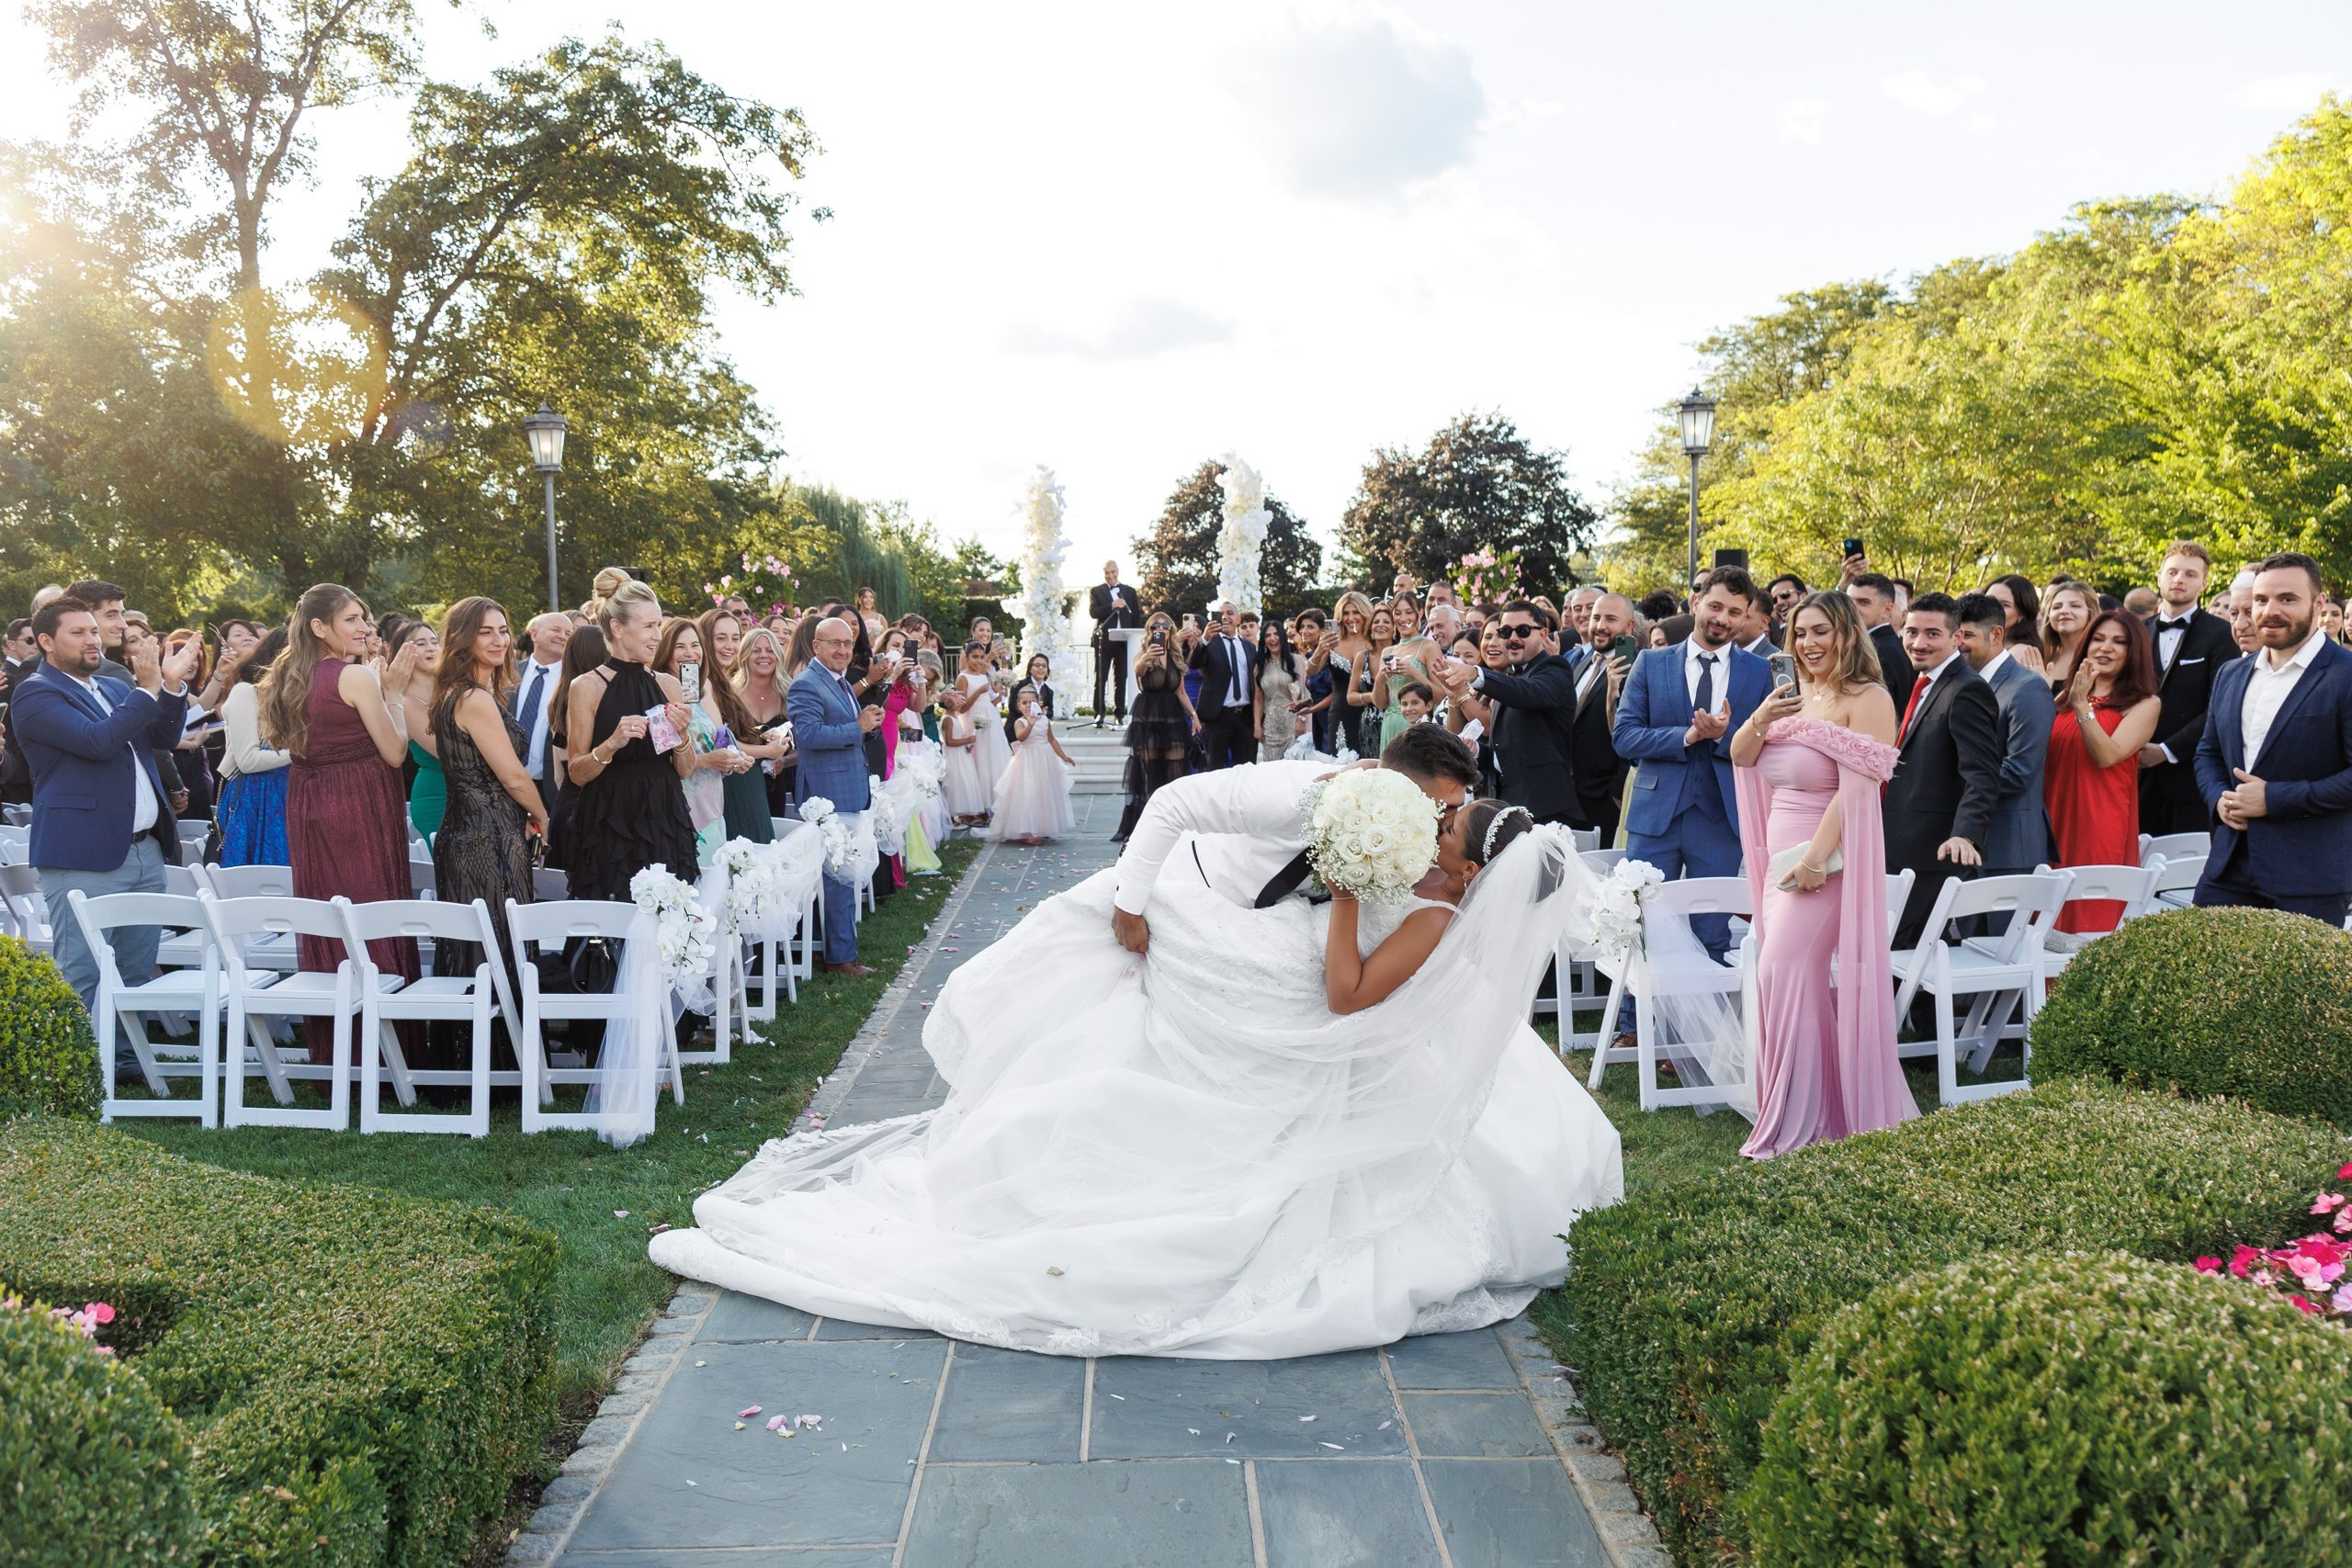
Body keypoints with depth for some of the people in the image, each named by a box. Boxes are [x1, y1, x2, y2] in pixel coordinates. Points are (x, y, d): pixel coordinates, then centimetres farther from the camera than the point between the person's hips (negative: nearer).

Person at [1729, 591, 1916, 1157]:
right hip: (1782, 855, 8)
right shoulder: (1795, 696, 14)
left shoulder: (1867, 699, -10)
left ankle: (1797, 1125, -2)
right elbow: (1741, 758, 16)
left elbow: (1856, 789, -18)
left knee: (1784, 972, -12)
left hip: (1828, 857, -8)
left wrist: (1816, 858, -23)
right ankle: (1827, 1110, 19)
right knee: (1801, 981, 8)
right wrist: (1759, 721, -5)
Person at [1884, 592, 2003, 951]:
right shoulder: (1925, 685, 17)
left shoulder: (1966, 691, -14)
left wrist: (1964, 834, -35)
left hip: (1937, 853, -9)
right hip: (1904, 851, 9)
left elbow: (1982, 776, -23)